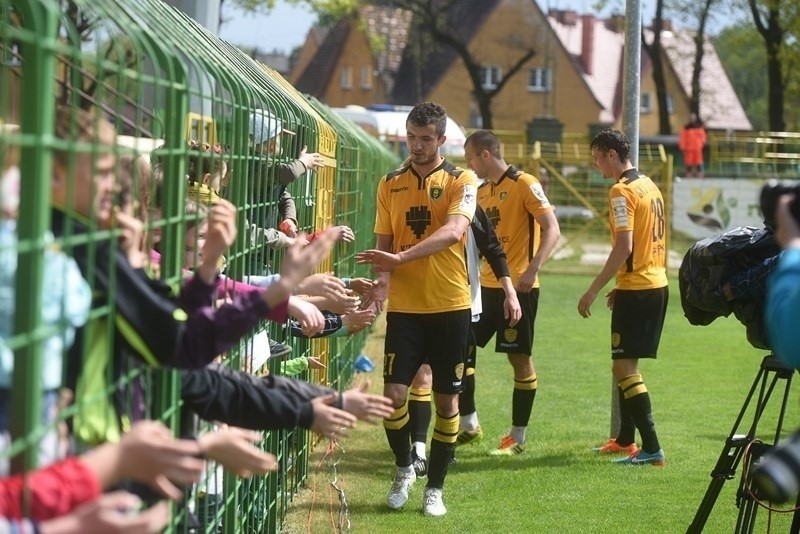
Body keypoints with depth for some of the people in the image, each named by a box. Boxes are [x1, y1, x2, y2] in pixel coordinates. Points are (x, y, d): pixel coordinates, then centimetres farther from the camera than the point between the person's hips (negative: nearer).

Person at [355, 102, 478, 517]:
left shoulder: (462, 181, -4)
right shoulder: (391, 184, 7)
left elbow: (453, 231, -21)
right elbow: (384, 244, 9)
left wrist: (402, 257, -32)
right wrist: (382, 279, -13)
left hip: (450, 307, -2)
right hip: (404, 307, 2)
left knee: (446, 400, 4)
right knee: (394, 394, -7)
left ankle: (435, 488, 17)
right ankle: (404, 468, 19)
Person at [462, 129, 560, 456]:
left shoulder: (524, 185, -10)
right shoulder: (482, 192, 14)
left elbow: (552, 229, -17)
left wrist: (532, 269, -28)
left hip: (518, 288, -8)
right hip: (487, 285, 8)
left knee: (519, 358, -1)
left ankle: (518, 438, 7)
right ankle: (470, 425, 17)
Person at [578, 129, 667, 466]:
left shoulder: (622, 191, -13)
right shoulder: (650, 187, 15)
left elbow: (624, 247, -20)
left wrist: (593, 290, -16)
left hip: (636, 289, -9)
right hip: (657, 284, 9)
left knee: (624, 367, -8)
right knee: (625, 364, 19)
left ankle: (651, 448, -12)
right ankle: (626, 439, 27)